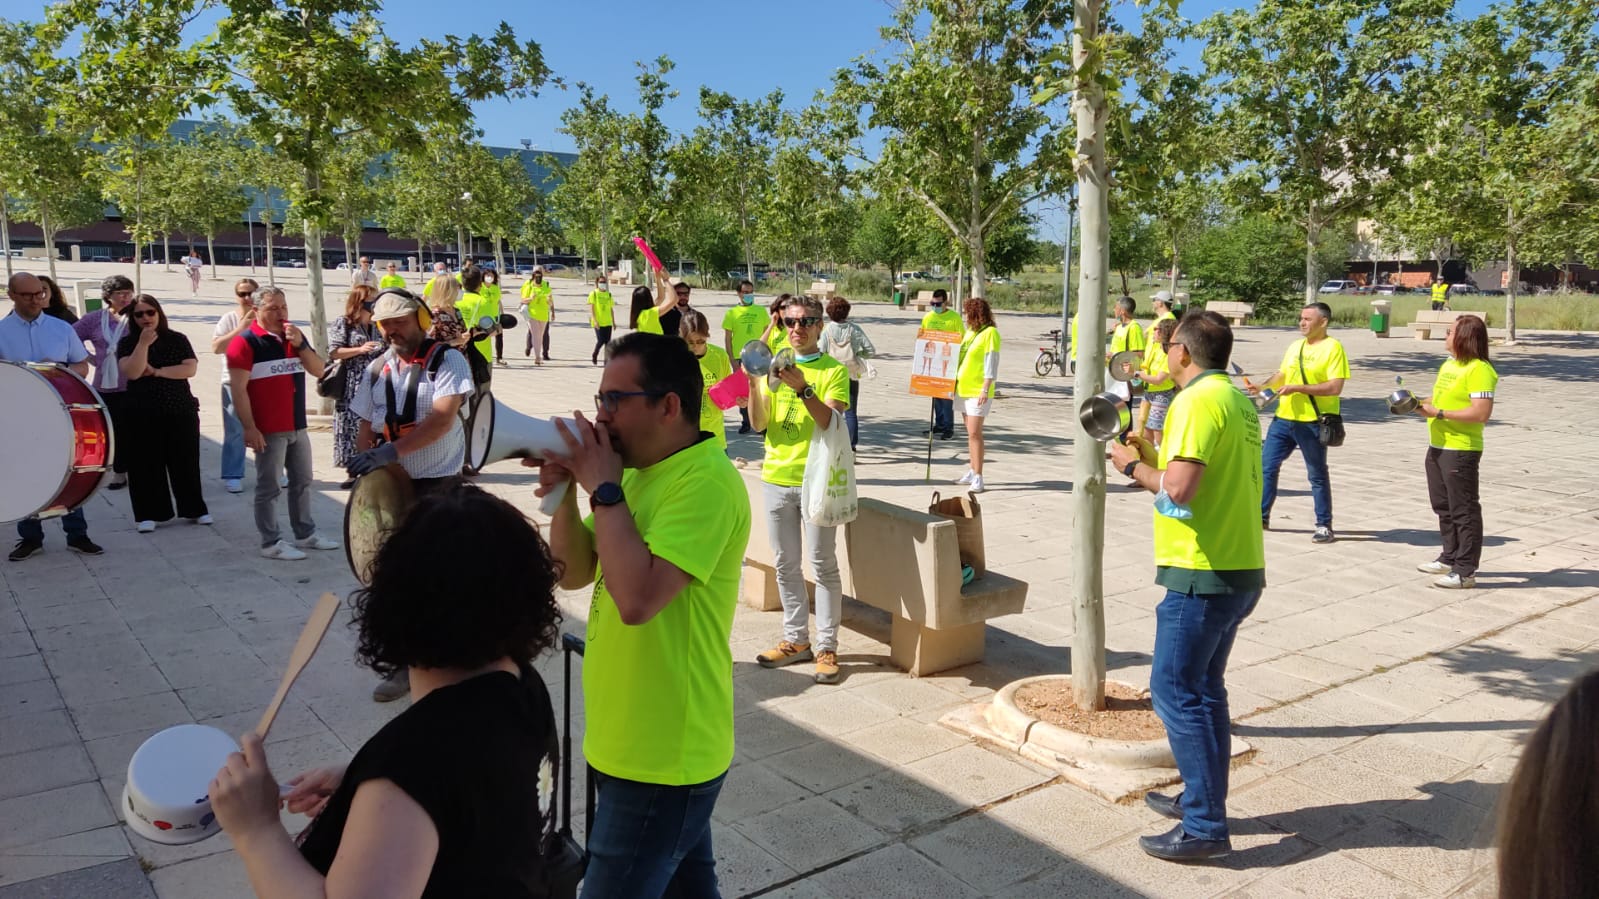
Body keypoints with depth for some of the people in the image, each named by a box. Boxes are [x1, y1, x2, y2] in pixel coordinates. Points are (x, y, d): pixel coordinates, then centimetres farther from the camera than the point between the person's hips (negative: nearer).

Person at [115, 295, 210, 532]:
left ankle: (195, 509, 17)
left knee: (186, 461, 6)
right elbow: (132, 372, -14)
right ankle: (148, 514, 10)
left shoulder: (177, 339, 4)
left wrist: (157, 372, -13)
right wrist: (143, 343, -20)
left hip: (181, 411, 1)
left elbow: (191, 369, -8)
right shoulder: (127, 342, 1)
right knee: (146, 464, 2)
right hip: (142, 414, 0)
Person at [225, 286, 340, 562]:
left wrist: (300, 344, -10)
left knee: (302, 482, 15)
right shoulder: (246, 342, -10)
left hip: (298, 427, 7)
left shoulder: (295, 337, 12)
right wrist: (249, 428, -18)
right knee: (269, 487, 0)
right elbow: (238, 389, -14)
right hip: (269, 430, -7)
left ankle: (305, 534, 26)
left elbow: (319, 371, 6)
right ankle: (270, 543, 6)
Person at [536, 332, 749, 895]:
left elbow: (637, 598, -33)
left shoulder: (707, 481, -23)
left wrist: (603, 489, -23)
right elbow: (573, 574, 10)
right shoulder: (639, 471, 8)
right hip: (632, 740, 9)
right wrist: (566, 493, -7)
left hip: (662, 756, -9)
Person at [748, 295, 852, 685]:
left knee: (823, 565, 1)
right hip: (776, 478, 4)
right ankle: (796, 640, 23)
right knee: (785, 565, 11)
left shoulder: (834, 370, -3)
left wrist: (802, 388, -29)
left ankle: (827, 647, 9)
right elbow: (758, 424, -1)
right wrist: (753, 383, -16)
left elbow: (831, 422, -17)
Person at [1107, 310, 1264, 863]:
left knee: (1176, 693, -3)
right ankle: (1203, 799, 30)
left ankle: (1204, 828, 2)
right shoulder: (1238, 400, 14)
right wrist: (1149, 457, 15)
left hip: (1202, 574, -10)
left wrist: (1133, 467, -6)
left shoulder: (1197, 401, -16)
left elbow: (1178, 489, -23)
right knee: (1204, 689, 19)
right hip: (1240, 568, 10)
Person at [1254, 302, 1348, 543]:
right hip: (1284, 418, 7)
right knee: (1267, 466, 8)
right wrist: (1262, 387, 3)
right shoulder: (1295, 346, 13)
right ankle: (1261, 516, 21)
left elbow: (1335, 387, -17)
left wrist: (1297, 388, -22)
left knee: (1317, 475, 4)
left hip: (1312, 423, -7)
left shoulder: (1332, 347, -9)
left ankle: (1324, 526, 15)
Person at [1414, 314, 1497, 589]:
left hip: (1461, 451, -10)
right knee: (1443, 507, 19)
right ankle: (1450, 558, 32)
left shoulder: (1479, 370, -16)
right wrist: (1423, 405, 3)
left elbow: (1481, 413, -24)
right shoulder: (1448, 365, 13)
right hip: (1437, 447, 10)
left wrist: (1439, 413, -21)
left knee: (1463, 511, -3)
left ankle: (1465, 571, 3)